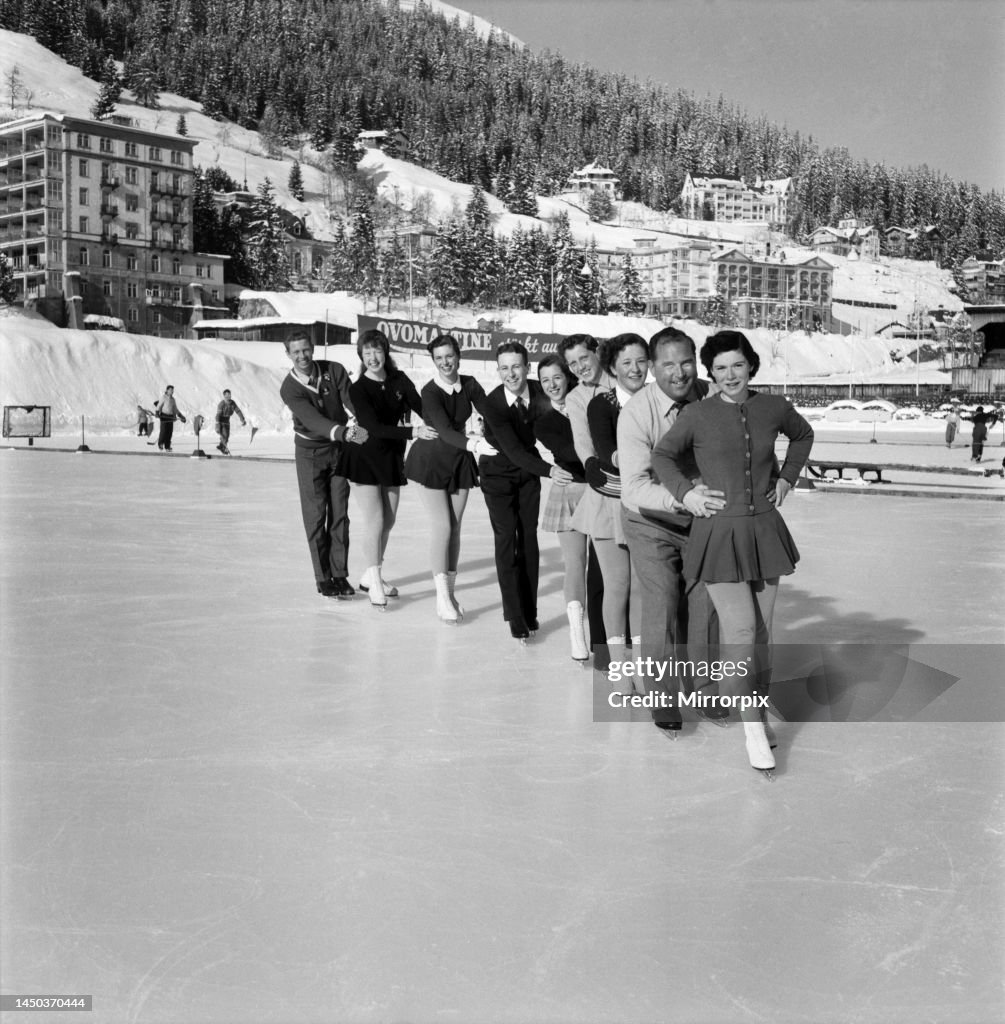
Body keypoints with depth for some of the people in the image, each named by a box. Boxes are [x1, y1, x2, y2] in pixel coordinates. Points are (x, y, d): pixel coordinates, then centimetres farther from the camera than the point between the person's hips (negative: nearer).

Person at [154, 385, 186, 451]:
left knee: (170, 432, 0)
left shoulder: (173, 399, 15)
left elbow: (175, 409, 21)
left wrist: (181, 416, 18)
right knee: (163, 431, -11)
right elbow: (159, 406, -8)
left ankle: (167, 447, 4)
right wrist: (157, 413, -23)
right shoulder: (163, 397, -3)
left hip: (170, 416, 6)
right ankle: (160, 445, 5)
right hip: (164, 416, -6)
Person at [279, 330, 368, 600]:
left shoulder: (334, 371, -10)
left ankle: (340, 574, 11)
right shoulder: (289, 388, -17)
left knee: (339, 513, 3)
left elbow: (351, 403, -21)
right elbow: (313, 420, -30)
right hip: (310, 452, -2)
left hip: (340, 448, 2)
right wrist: (343, 432, -47)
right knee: (316, 516, -1)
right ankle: (323, 577, 7)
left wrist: (360, 426, -43)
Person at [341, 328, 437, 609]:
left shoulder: (399, 381, -2)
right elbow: (375, 427, -27)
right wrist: (413, 432, -37)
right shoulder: (358, 388, -16)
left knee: (389, 521, 9)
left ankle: (370, 577, 24)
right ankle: (375, 585, 0)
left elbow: (421, 408, -6)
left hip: (392, 456, 5)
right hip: (365, 457, -5)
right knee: (374, 520, -8)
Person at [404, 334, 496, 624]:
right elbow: (445, 430, -32)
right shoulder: (430, 392, -20)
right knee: (442, 526, -9)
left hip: (460, 459, 5)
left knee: (455, 527, 6)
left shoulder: (469, 385, -4)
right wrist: (473, 445, -48)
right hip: (431, 459, -4)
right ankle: (442, 597, -4)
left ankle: (450, 591, 15)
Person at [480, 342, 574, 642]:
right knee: (506, 539, -8)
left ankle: (529, 612, 16)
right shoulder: (493, 404, -27)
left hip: (529, 472, 3)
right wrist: (549, 470, -46)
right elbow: (513, 450, -34)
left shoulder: (540, 392, -17)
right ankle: (515, 618, -3)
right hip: (498, 474, -3)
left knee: (529, 538, 5)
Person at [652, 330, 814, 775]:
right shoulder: (697, 414, -6)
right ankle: (752, 727, 0)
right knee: (740, 629, -10)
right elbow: (662, 455, 9)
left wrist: (787, 477, 12)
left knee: (761, 629, 9)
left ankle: (757, 708, 26)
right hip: (719, 531, -3)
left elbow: (802, 435, 23)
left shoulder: (774, 407, 2)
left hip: (764, 529, 3)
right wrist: (684, 491, -3)